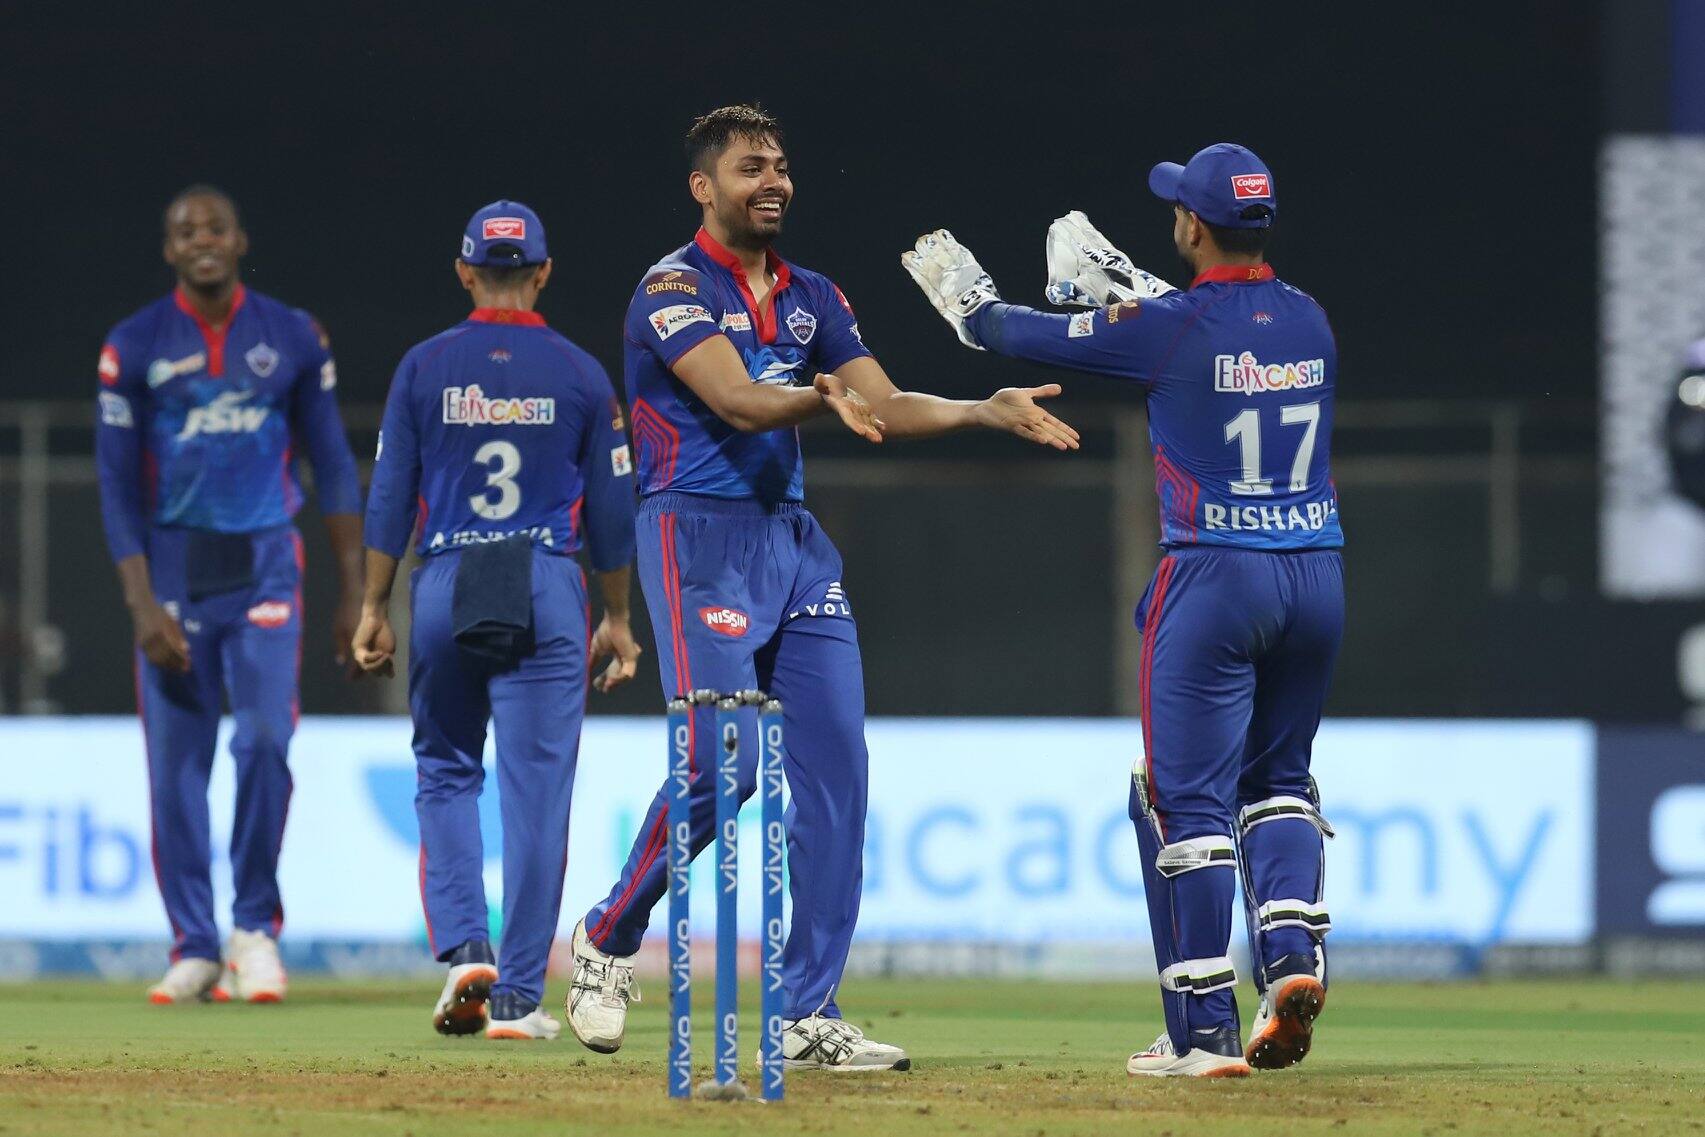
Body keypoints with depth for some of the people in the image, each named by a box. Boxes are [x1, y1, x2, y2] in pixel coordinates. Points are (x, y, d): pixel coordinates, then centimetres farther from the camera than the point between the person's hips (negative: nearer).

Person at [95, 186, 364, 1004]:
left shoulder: (293, 338, 5)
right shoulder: (134, 347, 1)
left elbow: (333, 466, 8)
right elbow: (118, 485, -1)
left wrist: (353, 592, 4)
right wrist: (142, 603, -10)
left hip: (264, 568, 0)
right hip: (172, 572, 0)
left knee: (265, 741, -13)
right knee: (175, 762, -1)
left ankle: (256, 927, 2)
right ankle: (193, 948, 7)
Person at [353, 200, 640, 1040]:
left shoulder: (425, 368, 1)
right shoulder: (579, 374, 2)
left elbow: (390, 498, 1)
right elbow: (610, 509, 6)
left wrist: (375, 610, 7)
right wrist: (617, 619, 15)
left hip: (444, 590, 1)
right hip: (547, 592, -1)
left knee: (446, 773, 15)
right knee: (535, 790, 1)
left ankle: (462, 947, -4)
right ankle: (518, 996, -1)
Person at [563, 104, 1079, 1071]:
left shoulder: (811, 296, 15)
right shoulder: (674, 288, -8)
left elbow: (885, 406, 8)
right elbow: (738, 402, -23)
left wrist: (988, 411, -7)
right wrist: (824, 398, -42)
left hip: (795, 538, 7)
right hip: (699, 534, -7)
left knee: (836, 766, -1)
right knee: (722, 761, -16)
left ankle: (810, 1015, 3)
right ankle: (609, 942, 6)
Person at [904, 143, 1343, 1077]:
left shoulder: (1167, 327, -10)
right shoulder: (1308, 320, 6)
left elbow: (1033, 337, 4)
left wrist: (969, 304, 24)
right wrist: (1122, 289, 34)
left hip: (1214, 575, -6)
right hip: (1317, 574, 6)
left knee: (1187, 797, 0)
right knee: (1275, 779, 21)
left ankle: (1205, 1033, -3)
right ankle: (1293, 951, -3)